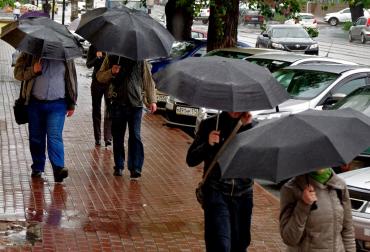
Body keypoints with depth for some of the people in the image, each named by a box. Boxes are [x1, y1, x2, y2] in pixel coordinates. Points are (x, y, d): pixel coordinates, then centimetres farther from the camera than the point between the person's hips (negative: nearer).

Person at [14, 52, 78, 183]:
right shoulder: (30, 53, 3)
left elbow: (72, 78, 11)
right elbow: (18, 73, 2)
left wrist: (72, 104, 10)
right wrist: (32, 70, -19)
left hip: (57, 104, -2)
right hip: (35, 103, 2)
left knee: (55, 136, -14)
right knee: (36, 138, 10)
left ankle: (58, 168, -18)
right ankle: (37, 167, 24)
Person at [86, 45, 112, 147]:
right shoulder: (93, 47, 5)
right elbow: (88, 64, -1)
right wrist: (97, 57, -18)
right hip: (97, 81, 2)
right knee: (96, 110, 8)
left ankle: (108, 138, -14)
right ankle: (97, 138, 17)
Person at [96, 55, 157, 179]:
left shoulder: (139, 59, 5)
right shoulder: (111, 57, 7)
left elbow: (148, 80, 8)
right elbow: (99, 76, 9)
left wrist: (152, 100, 3)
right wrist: (111, 72, -11)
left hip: (135, 104, -2)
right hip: (117, 103, 2)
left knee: (135, 136, -6)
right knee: (117, 136, 8)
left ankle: (135, 168, -3)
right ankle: (119, 166, 20)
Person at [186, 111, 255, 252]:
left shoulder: (252, 126, 3)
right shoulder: (210, 125, -1)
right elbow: (191, 160, -2)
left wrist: (248, 127, -18)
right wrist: (207, 144, -19)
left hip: (243, 194, 3)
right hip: (216, 193, -2)